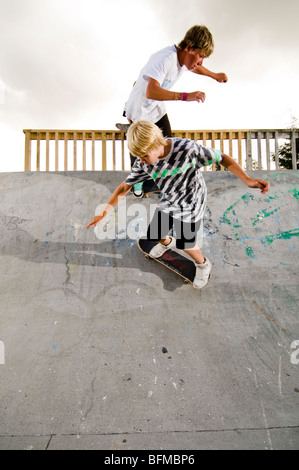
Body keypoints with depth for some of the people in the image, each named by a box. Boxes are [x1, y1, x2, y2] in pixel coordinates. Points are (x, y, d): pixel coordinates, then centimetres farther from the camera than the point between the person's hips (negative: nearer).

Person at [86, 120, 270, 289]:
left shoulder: (188, 148, -31)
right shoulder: (143, 163, -18)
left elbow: (222, 158, -21)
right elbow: (125, 186, -9)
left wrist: (248, 180, -32)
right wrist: (105, 211, -15)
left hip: (190, 206, -4)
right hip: (167, 203, 5)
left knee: (185, 243, 8)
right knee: (154, 235, 15)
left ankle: (203, 264, 42)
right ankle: (167, 243, 55)